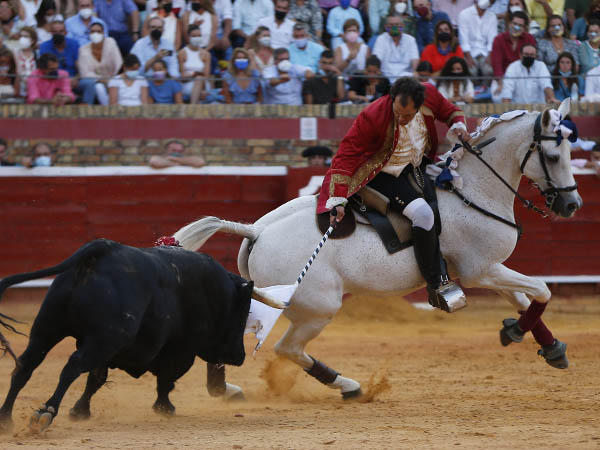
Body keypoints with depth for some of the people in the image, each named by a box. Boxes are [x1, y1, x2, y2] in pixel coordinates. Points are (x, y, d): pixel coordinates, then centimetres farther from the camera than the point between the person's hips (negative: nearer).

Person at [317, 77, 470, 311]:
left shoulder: (429, 95, -15)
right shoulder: (372, 117, -29)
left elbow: (450, 112, 8)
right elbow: (345, 156, -25)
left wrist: (458, 127, -15)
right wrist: (338, 200, -32)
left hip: (418, 166, 7)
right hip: (385, 176, -7)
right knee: (422, 213, -25)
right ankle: (436, 286, -13)